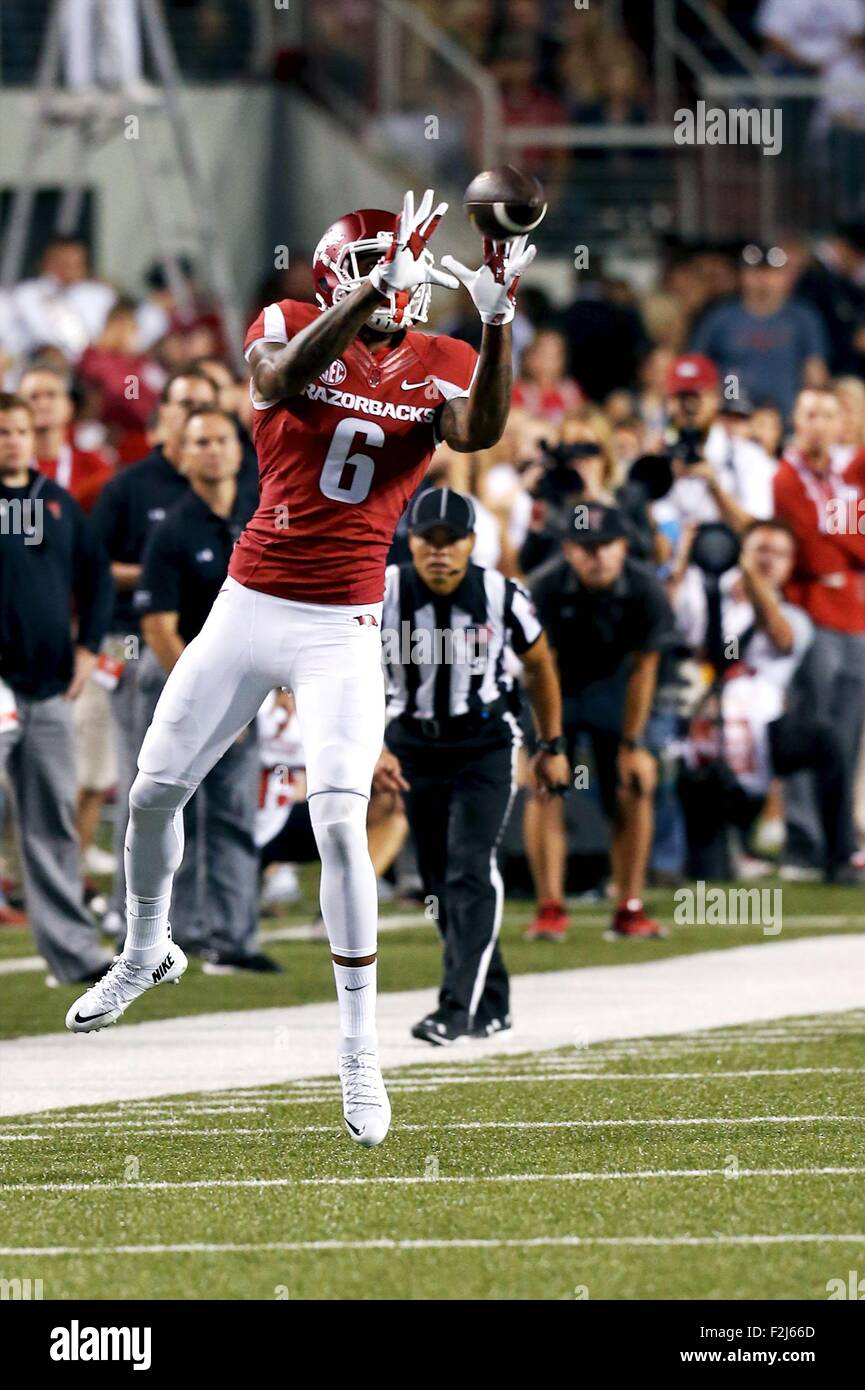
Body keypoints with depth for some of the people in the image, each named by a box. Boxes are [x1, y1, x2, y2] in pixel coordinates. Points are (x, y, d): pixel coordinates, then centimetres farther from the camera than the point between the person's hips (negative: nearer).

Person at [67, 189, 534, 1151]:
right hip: (249, 605, 2)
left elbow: (478, 431, -22)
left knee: (340, 823, -15)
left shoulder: (437, 366, -1)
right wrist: (372, 290, -34)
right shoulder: (289, 325, -1)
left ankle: (359, 1051, -6)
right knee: (154, 791, 10)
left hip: (342, 630, -2)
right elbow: (281, 379, -25)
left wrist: (496, 320, -34)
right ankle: (145, 954, 39)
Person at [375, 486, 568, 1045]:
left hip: (486, 746, -3)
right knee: (439, 882, 6)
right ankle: (492, 1003, 20)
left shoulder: (500, 596, -15)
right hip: (415, 745, 3)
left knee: (470, 869, -17)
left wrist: (553, 746, 9)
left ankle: (459, 1008, -22)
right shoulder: (384, 594, -15)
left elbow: (540, 664, 3)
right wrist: (372, 749, -23)